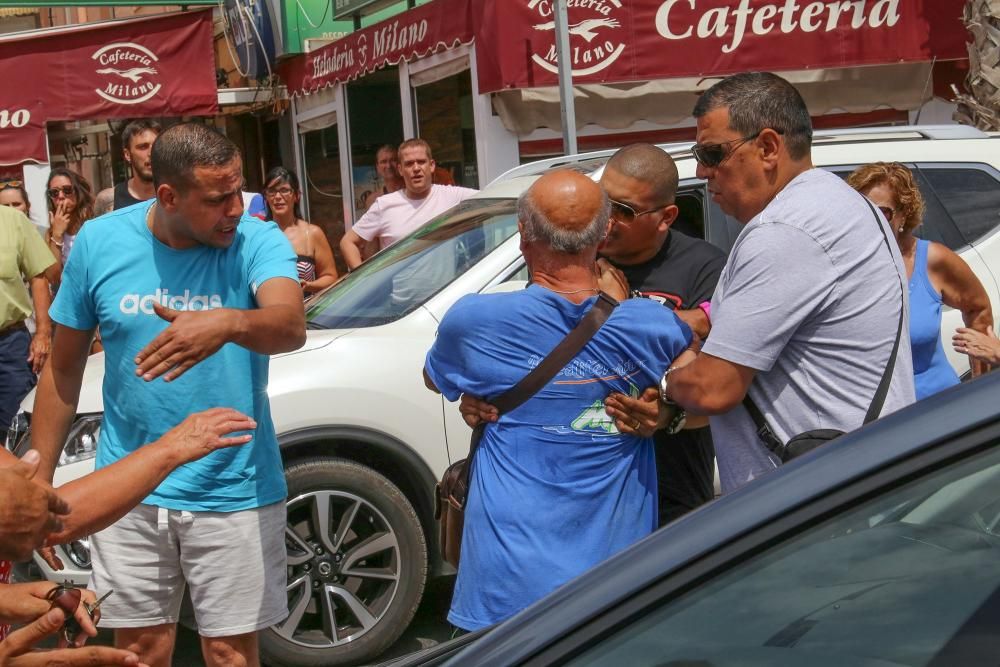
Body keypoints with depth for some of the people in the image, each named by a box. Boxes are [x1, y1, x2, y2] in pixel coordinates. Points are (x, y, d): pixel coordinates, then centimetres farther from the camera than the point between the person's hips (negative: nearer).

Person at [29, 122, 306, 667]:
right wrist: (38, 479, 6)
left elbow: (291, 327, -30)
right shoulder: (100, 242, -4)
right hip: (130, 491, 2)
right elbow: (63, 369, 5)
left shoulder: (259, 241, -10)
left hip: (234, 492, -1)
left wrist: (229, 323, -52)